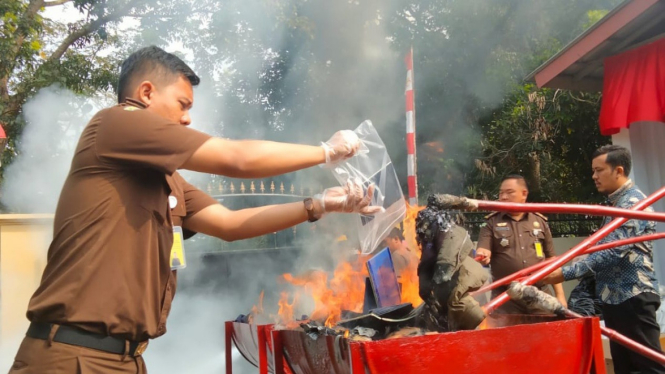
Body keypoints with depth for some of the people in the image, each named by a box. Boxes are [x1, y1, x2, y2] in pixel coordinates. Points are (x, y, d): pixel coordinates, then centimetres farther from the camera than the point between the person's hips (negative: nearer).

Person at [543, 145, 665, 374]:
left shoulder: (633, 203, -14)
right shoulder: (618, 203, 17)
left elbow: (614, 252, -25)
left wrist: (565, 273, -27)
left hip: (633, 297, -10)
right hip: (615, 298, 10)